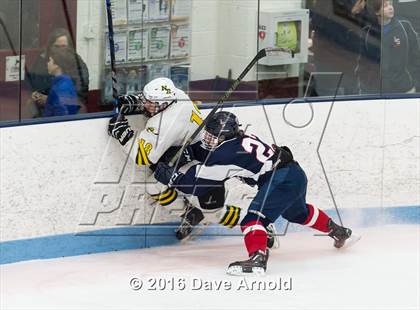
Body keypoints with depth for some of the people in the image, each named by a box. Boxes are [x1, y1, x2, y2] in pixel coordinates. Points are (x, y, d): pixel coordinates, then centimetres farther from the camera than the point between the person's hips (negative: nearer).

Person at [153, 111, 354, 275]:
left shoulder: (227, 153, -14)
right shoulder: (238, 139, 11)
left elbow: (199, 183, -11)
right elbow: (209, 153, 28)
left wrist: (172, 176, -3)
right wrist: (186, 151, 16)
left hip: (281, 180, -10)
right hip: (296, 173, 10)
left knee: (255, 215, -19)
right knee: (299, 213, 35)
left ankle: (258, 257, -39)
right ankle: (338, 232, 55)